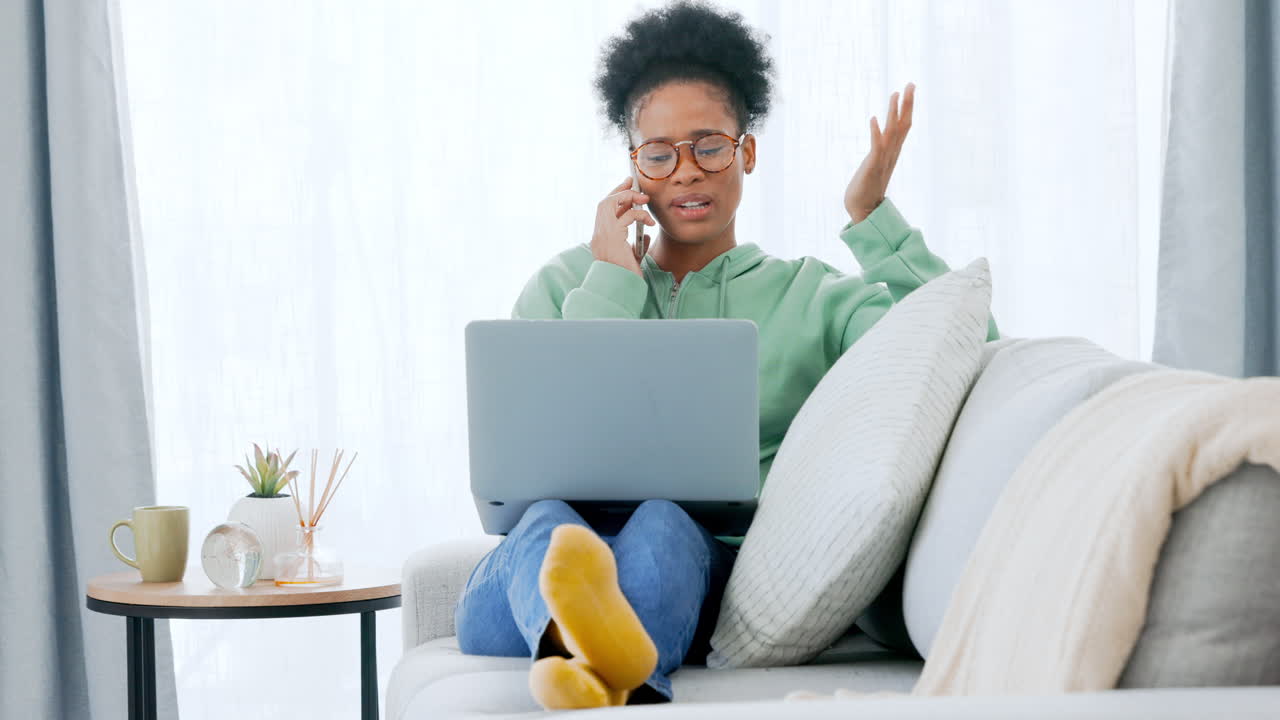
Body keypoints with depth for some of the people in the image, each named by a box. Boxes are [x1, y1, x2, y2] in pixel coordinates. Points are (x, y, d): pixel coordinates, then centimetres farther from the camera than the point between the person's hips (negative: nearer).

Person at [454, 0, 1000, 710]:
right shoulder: (563, 286, 23)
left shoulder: (810, 297, 19)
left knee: (663, 523, -35)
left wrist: (872, 219, 3)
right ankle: (605, 661, -71)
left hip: (711, 573, 0)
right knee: (550, 520, -35)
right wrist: (612, 284, 6)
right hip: (536, 594, 1)